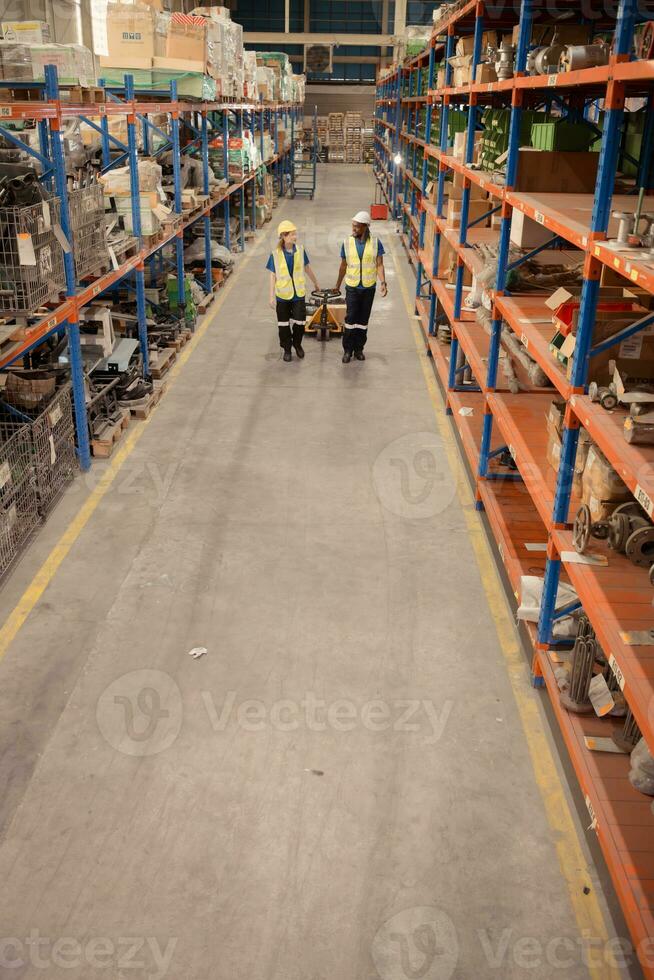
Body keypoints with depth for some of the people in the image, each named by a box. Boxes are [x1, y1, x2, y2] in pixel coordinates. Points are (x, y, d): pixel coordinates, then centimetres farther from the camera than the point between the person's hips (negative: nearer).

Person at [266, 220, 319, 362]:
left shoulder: (300, 251, -2)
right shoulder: (276, 254, -8)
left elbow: (307, 268, 14)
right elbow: (273, 275, -5)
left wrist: (315, 282, 25)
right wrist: (272, 296, -8)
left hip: (299, 294, 2)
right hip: (283, 294, -1)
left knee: (299, 322, 2)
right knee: (284, 324, 7)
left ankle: (297, 344, 28)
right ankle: (287, 349, 24)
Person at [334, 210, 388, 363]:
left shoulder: (375, 243, -5)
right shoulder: (347, 243, -2)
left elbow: (379, 265, -4)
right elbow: (343, 266, 8)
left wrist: (383, 283, -17)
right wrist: (337, 285, 14)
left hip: (369, 287, 0)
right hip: (352, 287, 0)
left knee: (363, 320, 9)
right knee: (350, 319, -3)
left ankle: (359, 349, 21)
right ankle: (347, 350, 7)